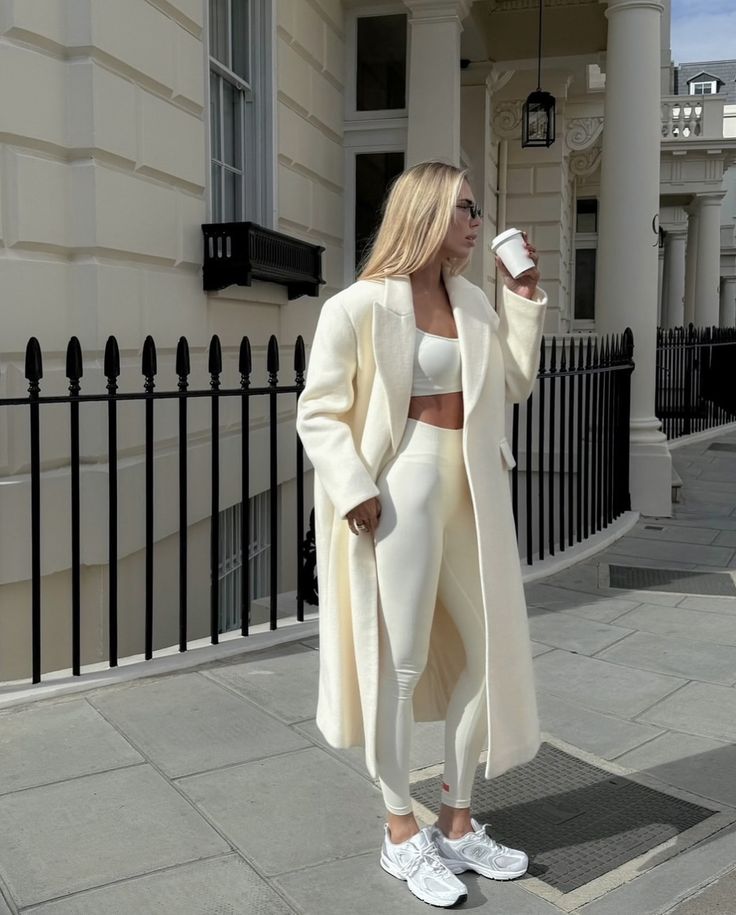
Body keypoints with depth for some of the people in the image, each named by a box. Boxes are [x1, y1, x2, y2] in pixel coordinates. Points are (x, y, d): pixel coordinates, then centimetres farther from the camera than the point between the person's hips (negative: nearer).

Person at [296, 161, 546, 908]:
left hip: (475, 498, 8)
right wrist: (354, 489, -20)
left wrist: (523, 299, 11)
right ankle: (400, 833, 20)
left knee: (491, 654, 12)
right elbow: (319, 412, -10)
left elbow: (514, 384, 18)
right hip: (403, 495, -8)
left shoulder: (472, 301, 13)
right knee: (400, 663, 2)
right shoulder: (359, 306, -9)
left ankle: (456, 824, 28)